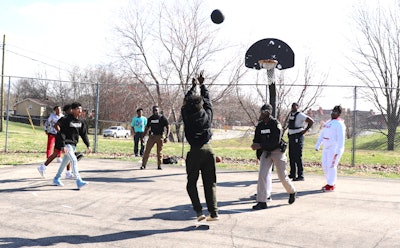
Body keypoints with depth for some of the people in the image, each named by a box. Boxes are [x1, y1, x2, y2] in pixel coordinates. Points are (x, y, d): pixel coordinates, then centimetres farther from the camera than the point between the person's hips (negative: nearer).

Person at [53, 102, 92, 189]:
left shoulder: (80, 122, 8)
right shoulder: (67, 120, -14)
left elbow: (84, 134, 10)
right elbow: (62, 133, -17)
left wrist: (88, 145, 3)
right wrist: (63, 146, -24)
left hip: (73, 145, 8)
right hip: (67, 144, -8)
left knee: (65, 162, 16)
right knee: (74, 160, -18)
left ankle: (56, 179, 31)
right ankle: (79, 181, -21)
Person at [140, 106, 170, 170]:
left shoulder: (162, 118, -3)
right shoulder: (150, 118, 9)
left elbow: (168, 127, -4)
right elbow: (147, 128, 18)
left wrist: (167, 137, -13)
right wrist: (143, 137, 15)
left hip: (160, 136, -3)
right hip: (152, 136, 3)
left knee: (159, 152, 3)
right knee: (147, 150, -4)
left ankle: (159, 165, 14)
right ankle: (143, 165, 1)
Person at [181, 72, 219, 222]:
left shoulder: (187, 115, -3)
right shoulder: (207, 114, 1)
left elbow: (186, 100, 16)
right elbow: (207, 99, 20)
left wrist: (193, 86, 30)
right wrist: (202, 84, 33)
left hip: (195, 152, -2)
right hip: (208, 150, 2)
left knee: (191, 184, 10)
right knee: (210, 183, 8)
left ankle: (198, 211, -1)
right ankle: (213, 213, 7)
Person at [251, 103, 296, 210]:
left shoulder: (276, 124, -17)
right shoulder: (260, 126, 2)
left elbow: (275, 141, -25)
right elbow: (256, 140, 7)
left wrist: (260, 145, -29)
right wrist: (255, 145, -17)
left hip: (278, 152, -5)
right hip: (266, 152, 5)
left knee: (282, 176, 6)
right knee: (262, 175, -9)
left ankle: (292, 192, 37)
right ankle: (261, 202, -6)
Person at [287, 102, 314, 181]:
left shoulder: (300, 115, -12)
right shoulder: (290, 114, 14)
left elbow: (311, 121, -17)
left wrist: (305, 130, -14)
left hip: (298, 137, -9)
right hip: (291, 137, 9)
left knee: (298, 157, -10)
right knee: (291, 156, 12)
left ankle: (300, 176, -6)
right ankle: (292, 174, 22)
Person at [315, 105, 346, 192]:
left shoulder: (339, 124, -10)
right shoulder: (328, 123, 17)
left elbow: (341, 138, -17)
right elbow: (321, 135, 20)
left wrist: (338, 151, -24)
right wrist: (317, 146, 17)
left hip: (335, 148, -9)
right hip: (326, 148, 9)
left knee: (331, 166, -6)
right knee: (325, 165, 9)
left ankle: (331, 185, 2)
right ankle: (331, 183, 21)